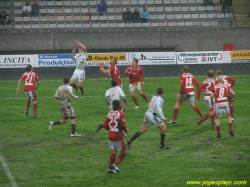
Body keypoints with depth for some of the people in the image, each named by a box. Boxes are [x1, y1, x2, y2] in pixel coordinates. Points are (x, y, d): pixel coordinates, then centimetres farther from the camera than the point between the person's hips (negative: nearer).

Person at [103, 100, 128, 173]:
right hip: (118, 136, -6)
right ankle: (115, 164, -9)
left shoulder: (109, 114, 5)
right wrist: (126, 130, 5)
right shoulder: (120, 114, -11)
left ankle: (110, 168, 9)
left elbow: (105, 125, 4)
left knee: (113, 151, 13)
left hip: (110, 135, 6)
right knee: (124, 151, 7)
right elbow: (123, 126, -15)